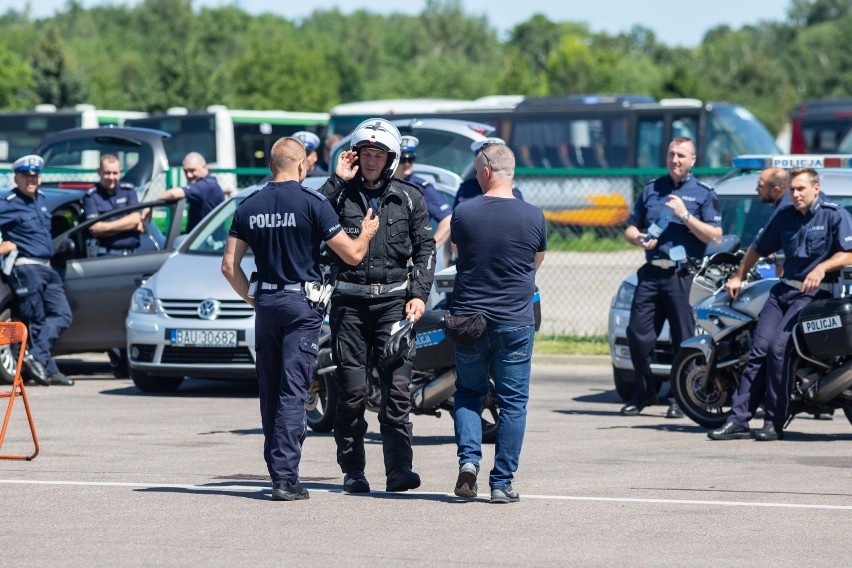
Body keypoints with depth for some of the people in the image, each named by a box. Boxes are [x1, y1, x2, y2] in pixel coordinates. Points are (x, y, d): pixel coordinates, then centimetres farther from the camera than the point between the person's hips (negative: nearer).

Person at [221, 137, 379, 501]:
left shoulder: (249, 207, 5)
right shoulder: (312, 204, -8)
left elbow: (229, 265, 6)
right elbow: (352, 254, -6)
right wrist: (367, 233, 15)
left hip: (265, 303, 4)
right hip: (302, 304, -4)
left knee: (270, 390, 13)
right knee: (293, 391, -6)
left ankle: (277, 469, 18)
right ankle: (285, 477, -12)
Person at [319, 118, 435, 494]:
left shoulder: (409, 198, 10)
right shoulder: (342, 194, 7)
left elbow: (425, 249, 11)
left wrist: (419, 294, -1)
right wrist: (337, 180, -7)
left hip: (394, 300, 0)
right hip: (349, 300, 0)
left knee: (397, 387, -9)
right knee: (351, 392, 0)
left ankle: (399, 468, -10)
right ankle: (353, 471, 6)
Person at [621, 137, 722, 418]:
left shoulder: (704, 194, 6)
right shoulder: (651, 189, 17)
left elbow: (715, 236, -3)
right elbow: (630, 227, 20)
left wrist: (686, 216, -12)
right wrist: (638, 239, -3)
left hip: (683, 276, -4)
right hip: (651, 273, 4)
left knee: (683, 339, -3)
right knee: (638, 333, 0)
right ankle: (644, 392, 14)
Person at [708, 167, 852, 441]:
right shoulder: (784, 216, 15)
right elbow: (758, 249, 27)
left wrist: (822, 267, -23)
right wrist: (738, 277, 26)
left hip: (815, 293, -5)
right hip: (784, 289, 5)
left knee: (779, 348, -20)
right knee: (759, 350, -9)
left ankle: (774, 423, -15)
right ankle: (738, 419, -12)